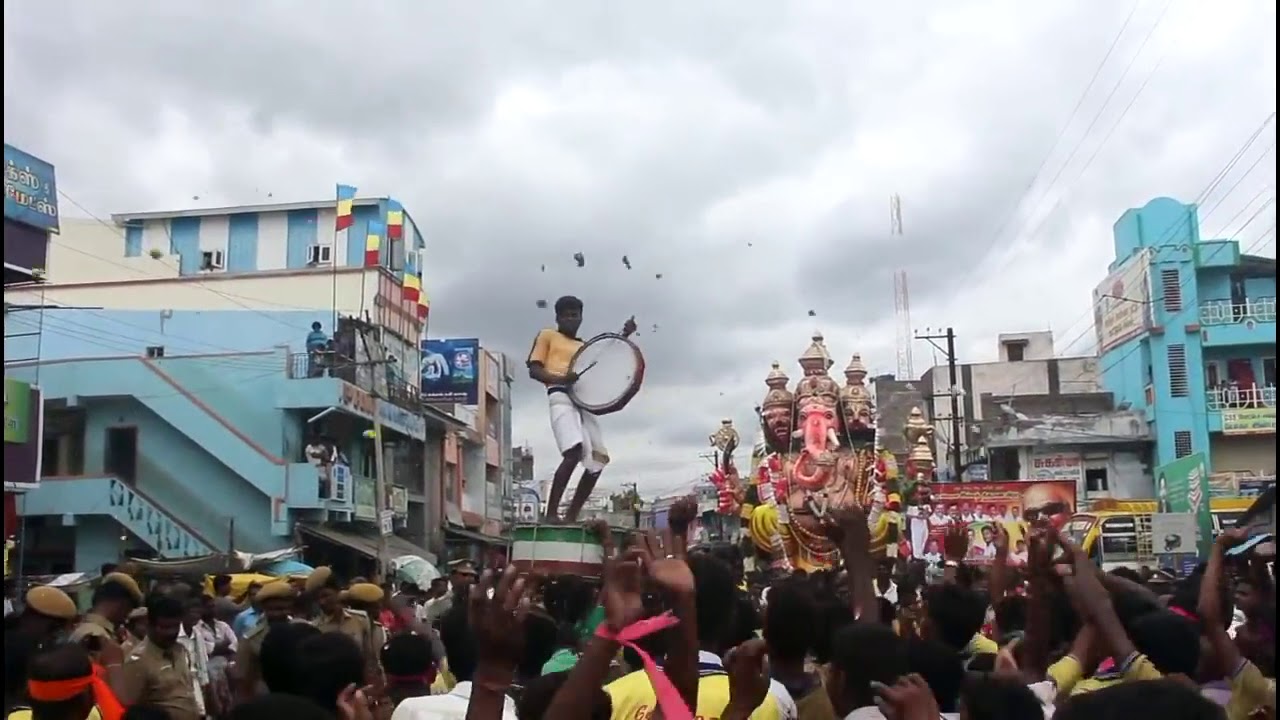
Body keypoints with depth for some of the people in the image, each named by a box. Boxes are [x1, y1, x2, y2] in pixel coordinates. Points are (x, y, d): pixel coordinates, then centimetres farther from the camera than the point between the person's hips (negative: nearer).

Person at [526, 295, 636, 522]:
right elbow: (534, 370, 4)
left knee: (597, 461, 0)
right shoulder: (547, 336, 15)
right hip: (561, 396, -7)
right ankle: (551, 514, -25)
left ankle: (571, 516, 8)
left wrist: (624, 336, 8)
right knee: (574, 451, -27)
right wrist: (560, 378, -16)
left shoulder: (585, 347, 30)